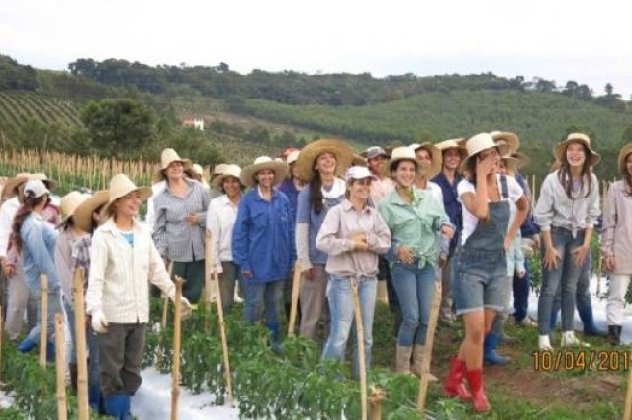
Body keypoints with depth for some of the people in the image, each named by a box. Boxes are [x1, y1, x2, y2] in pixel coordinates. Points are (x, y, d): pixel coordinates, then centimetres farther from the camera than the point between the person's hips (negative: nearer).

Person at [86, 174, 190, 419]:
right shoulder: (103, 234, -8)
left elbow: (156, 269, 15)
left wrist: (174, 294, 15)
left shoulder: (143, 233, 8)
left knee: (132, 370, 13)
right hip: (113, 314, -5)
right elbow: (95, 276, -14)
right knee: (112, 371, 3)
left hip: (139, 313, 5)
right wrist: (95, 309, -25)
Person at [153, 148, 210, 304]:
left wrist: (200, 218, -11)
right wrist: (161, 251, -6)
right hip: (175, 253, -1)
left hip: (198, 251, 1)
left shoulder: (198, 188, 5)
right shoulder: (161, 198, 2)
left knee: (194, 294, 7)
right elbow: (159, 229, 2)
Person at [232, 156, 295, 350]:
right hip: (256, 263, -3)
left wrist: (292, 259, 5)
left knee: (274, 305, 14)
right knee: (253, 305, 4)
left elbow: (289, 231, 8)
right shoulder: (248, 200, -6)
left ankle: (275, 342, 25)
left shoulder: (282, 199, 4)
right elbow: (239, 233, -6)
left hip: (278, 264, 4)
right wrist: (243, 263, -9)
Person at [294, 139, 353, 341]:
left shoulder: (346, 189, 5)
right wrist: (304, 261, -7)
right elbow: (301, 228, -2)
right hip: (317, 260, -2)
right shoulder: (308, 192, -1)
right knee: (312, 313, 0)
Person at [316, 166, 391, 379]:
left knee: (366, 336, 11)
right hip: (343, 278, -5)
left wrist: (368, 240, -11)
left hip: (368, 279, 5)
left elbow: (386, 243, 5)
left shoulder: (374, 214, 10)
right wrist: (351, 244, -14)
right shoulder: (337, 211, -5)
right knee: (340, 335, -6)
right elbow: (322, 241, -15)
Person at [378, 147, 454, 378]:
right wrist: (396, 248, -18)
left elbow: (441, 217, 3)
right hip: (403, 265, -3)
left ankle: (419, 365, 20)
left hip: (428, 263, 4)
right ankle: (402, 368, 6)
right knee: (411, 318, -9)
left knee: (426, 318, 4)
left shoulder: (428, 198, 10)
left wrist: (445, 225, -19)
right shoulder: (386, 204, 1)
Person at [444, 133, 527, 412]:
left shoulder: (508, 183, 2)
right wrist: (482, 177, -24)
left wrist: (510, 236, 12)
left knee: (484, 330, 10)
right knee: (475, 330, -10)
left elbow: (523, 207, 24)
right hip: (470, 263, -6)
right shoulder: (466, 186, -13)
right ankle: (477, 392, 6)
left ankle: (453, 382, 25)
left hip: (497, 264, 6)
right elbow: (480, 212, -34)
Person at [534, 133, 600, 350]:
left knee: (570, 287, 11)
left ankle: (568, 334, 18)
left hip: (579, 236, 4)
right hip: (556, 234, -4)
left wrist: (586, 243, 0)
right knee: (550, 287, -4)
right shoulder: (553, 179, -14)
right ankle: (543, 337, -1)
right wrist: (549, 247, -11)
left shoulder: (592, 180, -2)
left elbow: (591, 214, 6)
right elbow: (543, 215, -10)